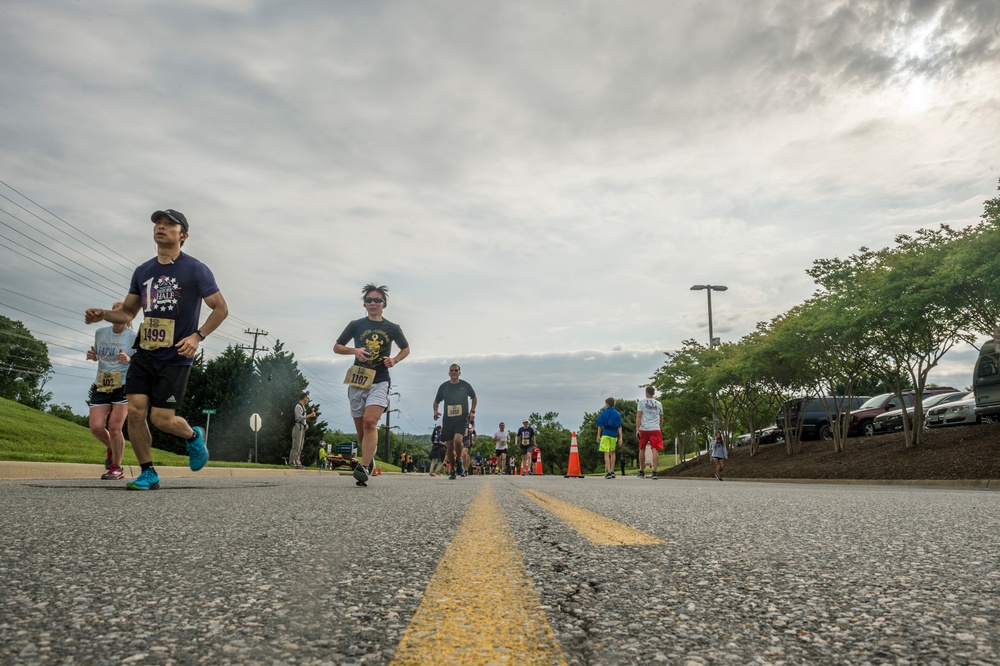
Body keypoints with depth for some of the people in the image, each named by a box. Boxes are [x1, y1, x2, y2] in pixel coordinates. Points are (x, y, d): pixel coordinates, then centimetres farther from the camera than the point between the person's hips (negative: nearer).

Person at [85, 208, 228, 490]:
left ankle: (194, 437, 27)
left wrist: (198, 336, -17)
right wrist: (103, 315, -2)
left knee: (162, 419, -6)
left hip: (176, 358, -5)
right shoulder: (143, 271, 11)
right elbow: (127, 312, 19)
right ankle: (148, 474, 9)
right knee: (135, 410, -6)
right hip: (145, 353, 5)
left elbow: (221, 308, -4)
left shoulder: (196, 270, -5)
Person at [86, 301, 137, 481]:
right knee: (96, 427, -6)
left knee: (114, 427, -9)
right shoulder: (100, 333, 9)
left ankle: (117, 467, 8)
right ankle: (111, 448, 28)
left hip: (124, 386, -4)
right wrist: (92, 355, 2)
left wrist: (129, 359, -23)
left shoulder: (133, 336, -4)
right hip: (102, 386, 4)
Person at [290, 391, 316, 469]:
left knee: (300, 447, 11)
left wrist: (306, 425, 9)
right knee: (296, 446, -10)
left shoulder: (302, 406, 19)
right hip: (298, 428, -10)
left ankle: (297, 462, 14)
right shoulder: (298, 406, -11)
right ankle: (292, 462, -9)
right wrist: (310, 415, -17)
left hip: (302, 428, 10)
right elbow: (299, 418, -20)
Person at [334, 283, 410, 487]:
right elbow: (337, 347, 13)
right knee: (361, 430, 8)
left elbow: (406, 349, 20)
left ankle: (364, 467, -30)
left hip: (379, 382, -2)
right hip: (357, 382, 2)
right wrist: (354, 350, -7)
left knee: (370, 422, -25)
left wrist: (395, 360, -1)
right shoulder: (356, 325, 7)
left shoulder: (392, 328, 6)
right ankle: (369, 460, 34)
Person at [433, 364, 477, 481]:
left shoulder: (465, 385, 1)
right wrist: (435, 411, -2)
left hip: (462, 419, -2)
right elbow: (436, 401, 17)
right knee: (450, 446, 3)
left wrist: (472, 411, 6)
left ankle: (459, 460, 2)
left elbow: (474, 397, 18)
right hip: (447, 420, 2)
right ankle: (452, 471, 18)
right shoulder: (444, 386, 4)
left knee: (457, 440, -26)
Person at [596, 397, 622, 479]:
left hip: (605, 434, -2)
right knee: (612, 453, 17)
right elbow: (619, 426, 2)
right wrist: (620, 438, 2)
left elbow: (600, 426, 4)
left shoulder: (603, 413, 5)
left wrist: (598, 436, 11)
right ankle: (612, 471, 17)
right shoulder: (617, 414, 7)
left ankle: (608, 472, -17)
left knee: (606, 453, -6)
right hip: (614, 435, 2)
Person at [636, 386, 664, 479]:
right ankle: (654, 472, -14)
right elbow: (661, 419, 23)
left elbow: (639, 416, -5)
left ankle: (641, 472, 20)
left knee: (642, 449, 12)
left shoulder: (642, 401, 4)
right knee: (655, 450, -4)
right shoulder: (658, 403, 15)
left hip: (644, 429, -1)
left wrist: (637, 429, -7)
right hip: (655, 429, 2)